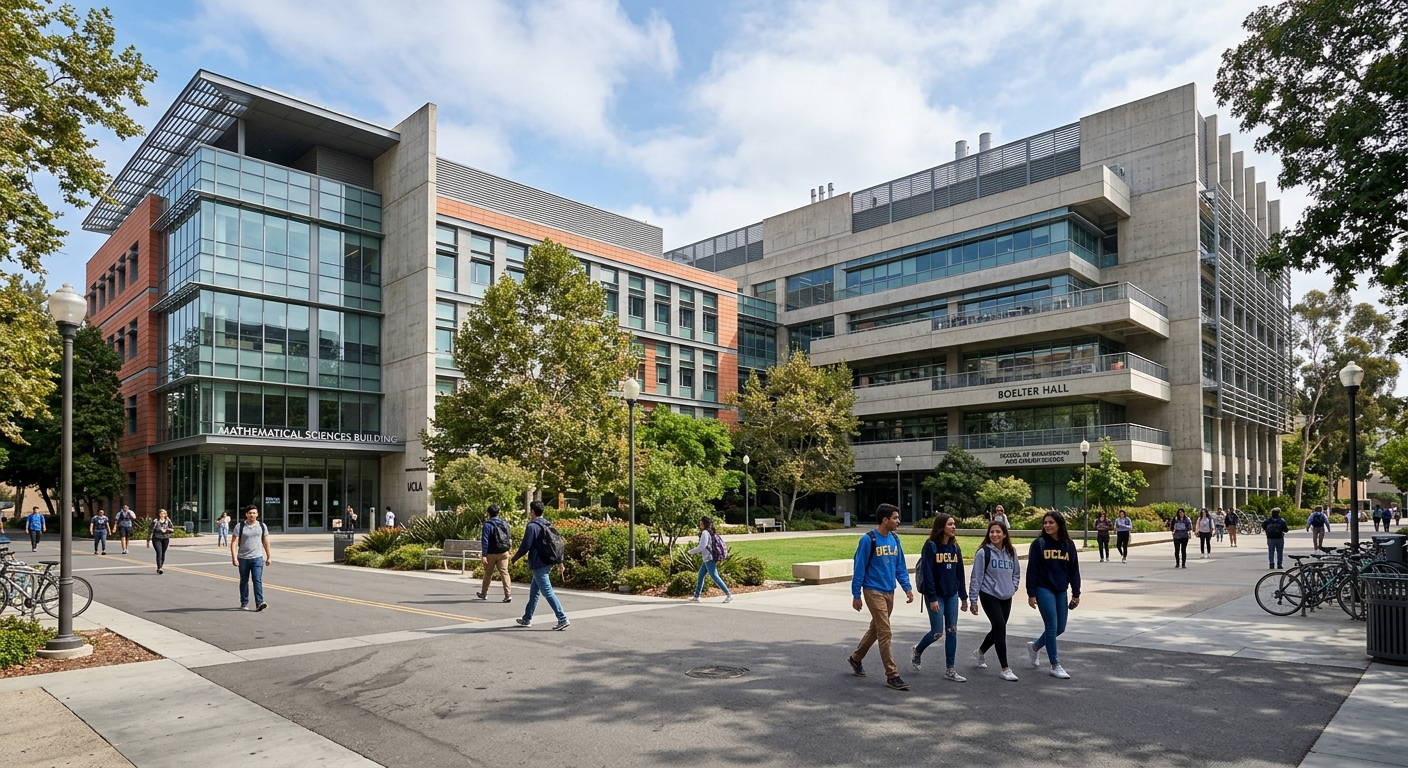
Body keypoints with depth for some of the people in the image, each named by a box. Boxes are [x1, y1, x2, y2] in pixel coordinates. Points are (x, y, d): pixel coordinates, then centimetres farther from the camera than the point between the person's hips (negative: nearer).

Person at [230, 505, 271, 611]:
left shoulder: (262, 526, 5)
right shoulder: (240, 526, -2)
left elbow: (266, 542, 10)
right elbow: (233, 543, -5)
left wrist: (269, 556, 8)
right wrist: (234, 558, -14)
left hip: (257, 558, 0)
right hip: (243, 558, 0)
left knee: (257, 580, -9)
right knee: (244, 581, 11)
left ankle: (259, 603, -14)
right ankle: (244, 604, 22)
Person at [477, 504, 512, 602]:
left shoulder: (487, 524, -9)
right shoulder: (505, 523, 8)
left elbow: (484, 541, -15)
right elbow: (510, 537, 13)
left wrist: (484, 555, -16)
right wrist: (507, 549, 23)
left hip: (491, 553, -3)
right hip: (503, 553, 3)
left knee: (488, 573, 13)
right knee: (504, 572, -2)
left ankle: (484, 593, 30)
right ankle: (508, 594, -15)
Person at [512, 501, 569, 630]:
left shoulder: (532, 526, -13)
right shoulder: (549, 525, 12)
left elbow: (525, 547, -15)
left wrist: (514, 559, 1)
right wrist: (559, 562, 18)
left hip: (538, 565, -9)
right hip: (548, 563, 9)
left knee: (548, 592, -8)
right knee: (534, 591, 19)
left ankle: (563, 619, -12)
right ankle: (527, 619, 28)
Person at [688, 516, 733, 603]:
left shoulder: (705, 532, -15)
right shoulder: (711, 532, 12)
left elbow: (701, 546, -21)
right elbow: (721, 541, 19)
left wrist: (691, 552, -7)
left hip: (709, 559, -10)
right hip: (706, 559, 10)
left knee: (715, 577, -8)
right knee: (700, 576, 13)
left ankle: (729, 595, -6)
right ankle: (696, 597, 18)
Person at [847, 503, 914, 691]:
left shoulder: (895, 539, 6)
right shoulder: (868, 540, -14)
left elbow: (900, 566, 14)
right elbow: (859, 568, -10)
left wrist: (907, 587, 3)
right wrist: (856, 595, -9)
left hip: (889, 592, 7)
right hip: (874, 591, -7)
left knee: (875, 629, 18)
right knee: (885, 633, -7)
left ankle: (856, 658, 37)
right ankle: (892, 675, -1)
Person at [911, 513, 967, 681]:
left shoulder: (955, 547, 7)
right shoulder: (931, 546, -12)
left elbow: (960, 573, 12)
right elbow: (927, 573, -16)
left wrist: (963, 596, 12)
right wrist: (932, 598, -18)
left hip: (952, 595, 6)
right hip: (936, 595, -6)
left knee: (952, 631, 6)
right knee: (937, 632, -1)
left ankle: (949, 669, 14)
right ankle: (917, 651, 26)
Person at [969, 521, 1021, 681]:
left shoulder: (1011, 552, 4)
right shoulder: (983, 552, -11)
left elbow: (1016, 572, 18)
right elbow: (976, 577, -9)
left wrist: (1013, 587, 1)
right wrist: (973, 601, -9)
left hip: (1006, 597, 6)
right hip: (989, 596, -6)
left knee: (998, 629, 14)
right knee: (1000, 628, -12)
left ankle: (980, 652, 41)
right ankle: (1005, 669, -4)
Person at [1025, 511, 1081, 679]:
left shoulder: (1068, 545, 4)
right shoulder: (1039, 544, -7)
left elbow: (1074, 570, 9)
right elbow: (1032, 569, -6)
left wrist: (1076, 593, 6)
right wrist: (1031, 594, -8)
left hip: (1061, 591, 5)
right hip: (1044, 589, -5)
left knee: (1060, 628, 10)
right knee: (1052, 627, -4)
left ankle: (1034, 646, 33)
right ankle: (1055, 666, 6)